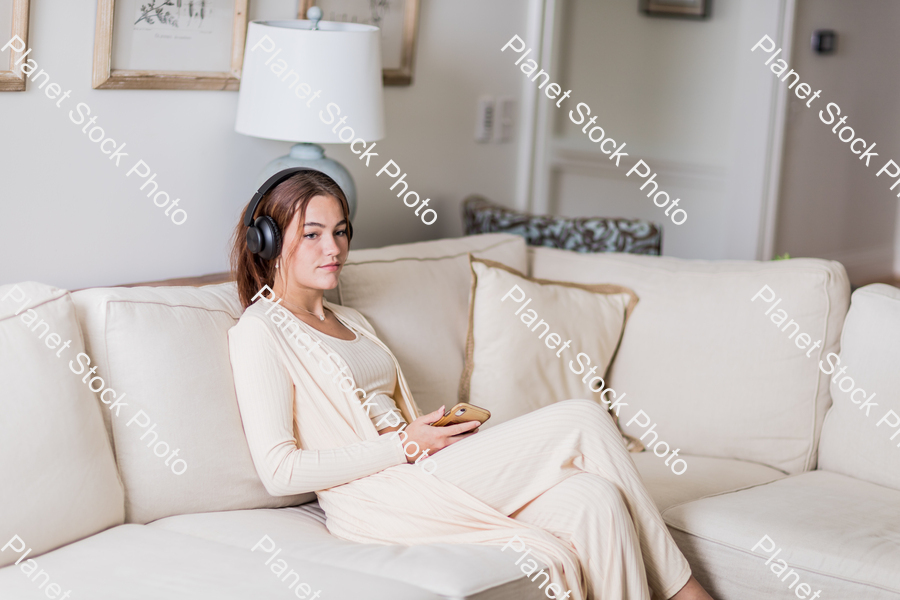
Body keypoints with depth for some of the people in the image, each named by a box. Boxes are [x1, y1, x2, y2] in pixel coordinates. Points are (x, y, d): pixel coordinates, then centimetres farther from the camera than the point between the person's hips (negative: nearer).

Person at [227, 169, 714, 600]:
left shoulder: (351, 323, 23)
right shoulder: (260, 332, -4)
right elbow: (279, 471, -14)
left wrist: (442, 430, 3)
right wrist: (405, 445, -13)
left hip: (412, 475, 8)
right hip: (376, 501, -8)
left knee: (596, 500, -18)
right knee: (583, 419, -15)